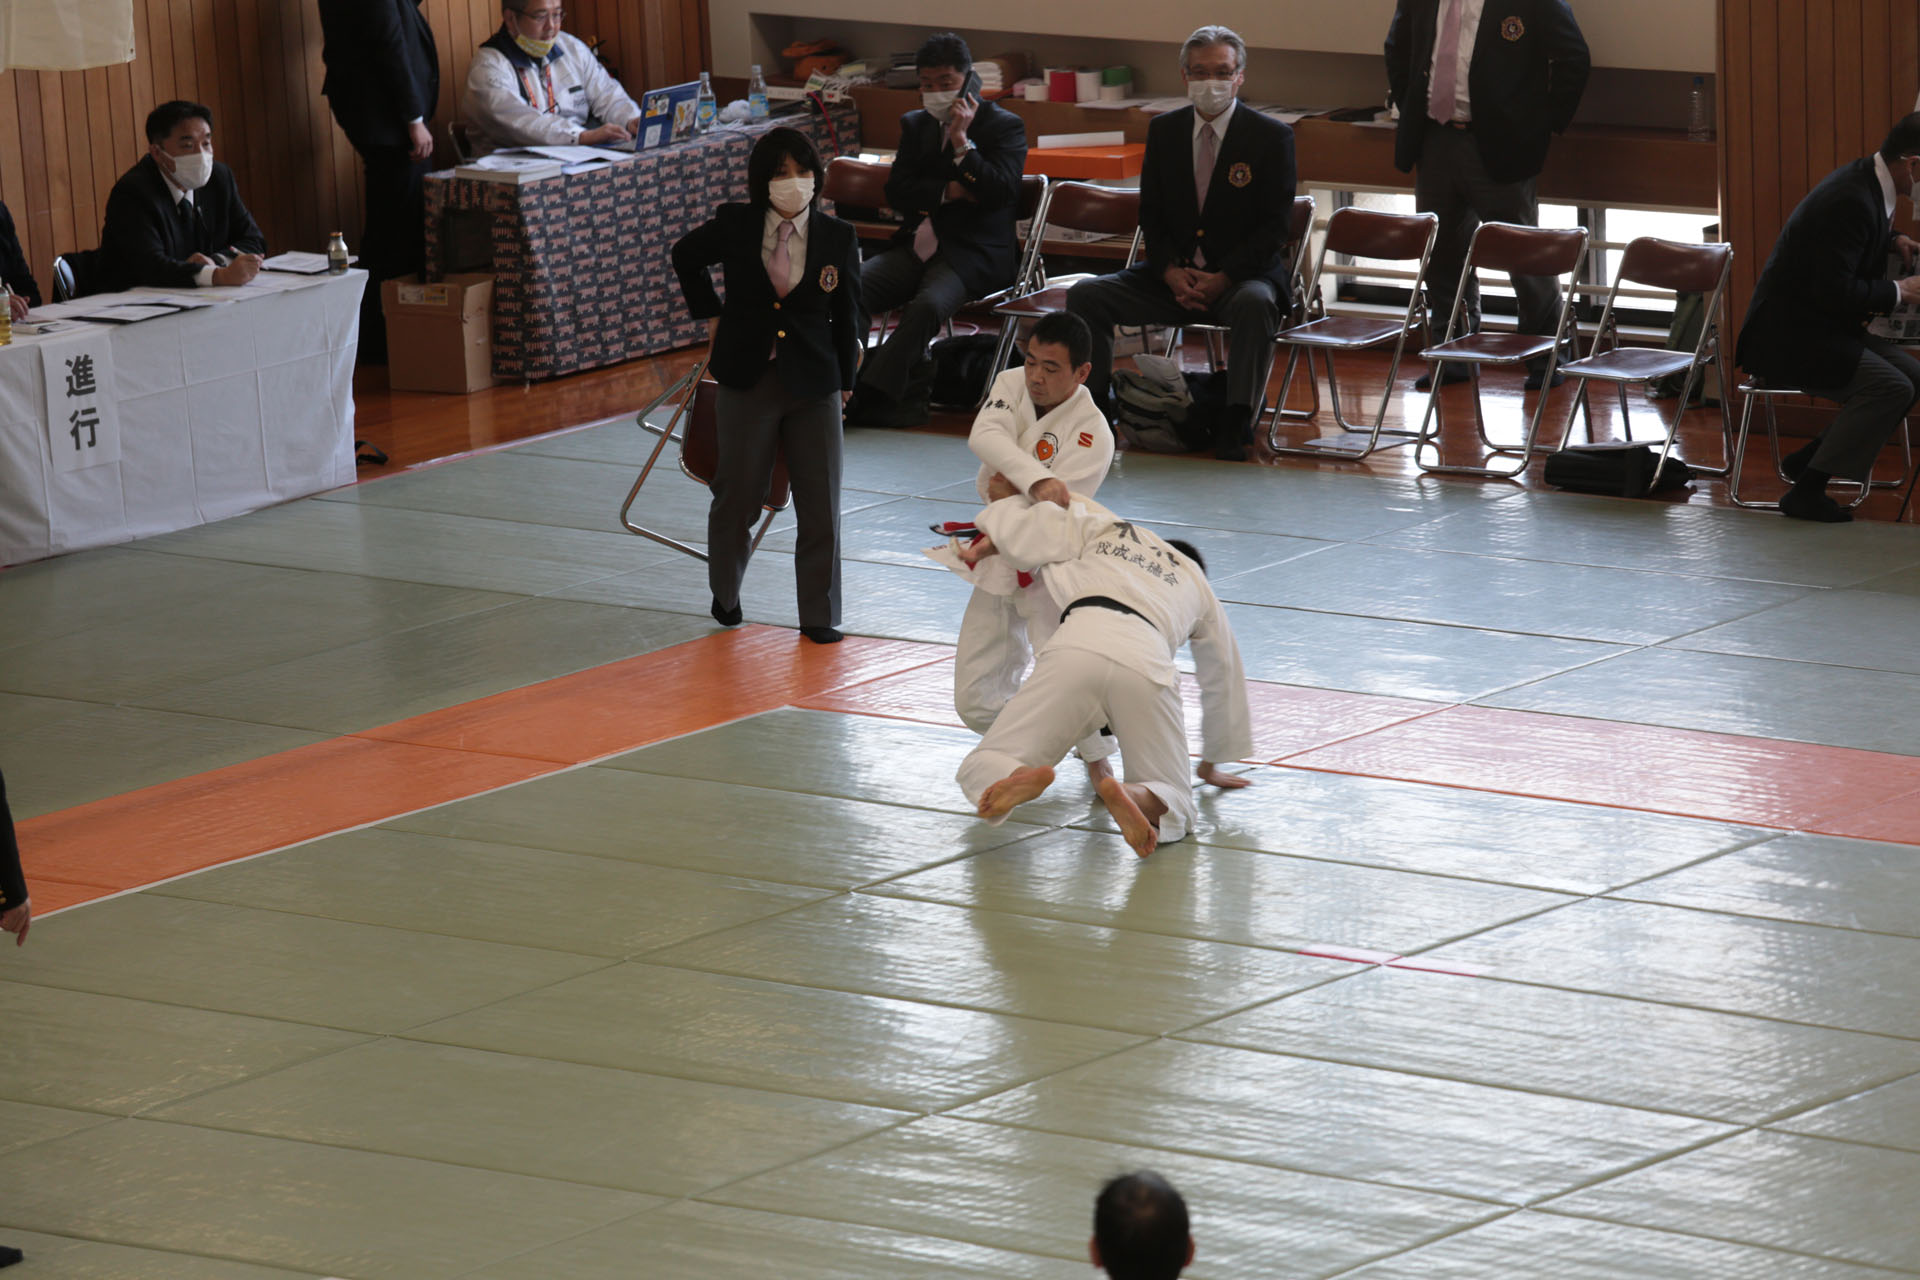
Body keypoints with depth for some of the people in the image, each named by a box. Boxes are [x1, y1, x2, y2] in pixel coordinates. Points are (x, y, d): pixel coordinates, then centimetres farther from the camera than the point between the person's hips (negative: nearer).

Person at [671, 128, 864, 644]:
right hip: (748, 379, 0)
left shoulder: (838, 238, -4)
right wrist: (711, 314, 12)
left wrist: (845, 382, 7)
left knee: (820, 504, 1)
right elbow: (686, 257, 16)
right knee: (737, 495, 9)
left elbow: (847, 314, 5)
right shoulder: (734, 227, -5)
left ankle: (819, 615, 13)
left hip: (814, 385, 0)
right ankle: (725, 595, 33)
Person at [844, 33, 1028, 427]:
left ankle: (868, 399, -37)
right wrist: (947, 192, -8)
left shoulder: (1004, 126, 3)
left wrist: (962, 141, -14)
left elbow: (1000, 194, -10)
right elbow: (896, 191, 9)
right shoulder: (916, 125, 19)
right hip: (916, 247, 5)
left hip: (973, 252, -5)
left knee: (928, 305, -36)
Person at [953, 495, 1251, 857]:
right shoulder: (1197, 584, 39)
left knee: (980, 771, 7)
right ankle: (1135, 796, -22)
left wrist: (988, 547, 48)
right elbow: (1224, 677, 49)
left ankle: (1022, 778, -32)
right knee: (1174, 807, 16)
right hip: (1147, 665, 1)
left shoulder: (1105, 529, 35)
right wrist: (1212, 763, 63)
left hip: (1077, 647, -1)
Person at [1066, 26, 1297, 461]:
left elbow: (1274, 225, -8)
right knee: (1086, 295, -12)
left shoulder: (1272, 137, -5)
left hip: (1242, 276, -4)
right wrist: (1170, 271, -10)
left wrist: (1223, 278, -19)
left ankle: (1236, 421, -32)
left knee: (1255, 304, -39)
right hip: (1173, 276, 4)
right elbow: (1151, 215, 9)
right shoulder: (1164, 131, 8)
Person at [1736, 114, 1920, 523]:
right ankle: (1807, 492, -16)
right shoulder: (1850, 201, -25)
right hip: (1788, 338, -11)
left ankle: (1806, 460, 8)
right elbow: (1835, 290, -28)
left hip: (1821, 329, 11)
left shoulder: (1863, 181, 7)